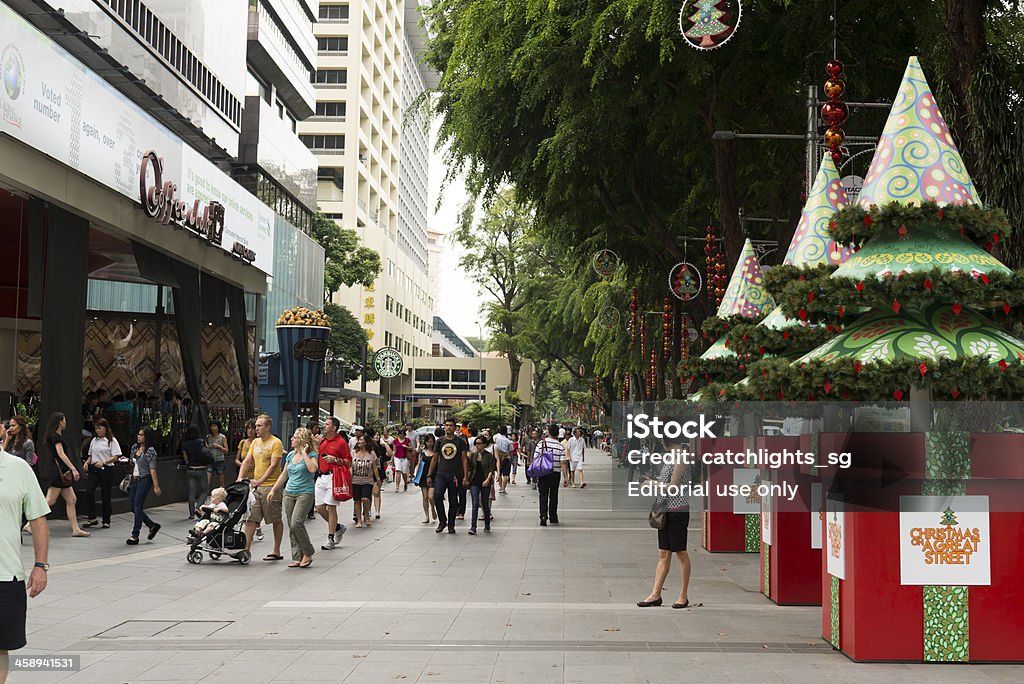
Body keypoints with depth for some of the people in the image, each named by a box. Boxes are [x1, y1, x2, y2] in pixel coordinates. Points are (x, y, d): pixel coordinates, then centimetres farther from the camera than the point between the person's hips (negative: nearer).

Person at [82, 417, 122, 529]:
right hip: (93, 469, 4)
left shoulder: (112, 440, -3)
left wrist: (103, 462, -21)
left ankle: (106, 521, 12)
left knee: (105, 495, 2)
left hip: (106, 470, -4)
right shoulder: (94, 440, 14)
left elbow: (115, 457, -8)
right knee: (89, 492, -13)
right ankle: (92, 518, -5)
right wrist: (87, 462, 1)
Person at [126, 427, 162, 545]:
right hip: (135, 480, 8)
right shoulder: (135, 448, 10)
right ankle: (153, 525, 24)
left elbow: (152, 469, -16)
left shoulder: (150, 451, -12)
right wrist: (130, 477, 18)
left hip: (145, 480, -8)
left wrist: (156, 486, -18)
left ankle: (135, 535, 2)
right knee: (133, 507, 9)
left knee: (138, 507, -6)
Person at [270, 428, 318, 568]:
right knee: (291, 526, 3)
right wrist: (274, 489, 17)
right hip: (289, 493, 7)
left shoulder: (311, 455, -5)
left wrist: (304, 453, -16)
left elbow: (313, 469, -26)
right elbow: (284, 475, 21)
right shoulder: (291, 455, 13)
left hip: (305, 493, -7)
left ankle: (307, 553, -4)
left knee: (296, 523, -19)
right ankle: (297, 558, 8)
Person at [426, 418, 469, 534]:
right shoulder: (440, 441, 8)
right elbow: (434, 459, 12)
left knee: (453, 501, 4)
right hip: (441, 474, 1)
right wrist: (429, 475, 8)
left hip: (454, 475, -1)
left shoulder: (460, 441, 2)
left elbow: (464, 459, 1)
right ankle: (442, 521, 0)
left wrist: (465, 476, -7)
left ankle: (451, 525, 15)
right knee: (437, 496, -16)